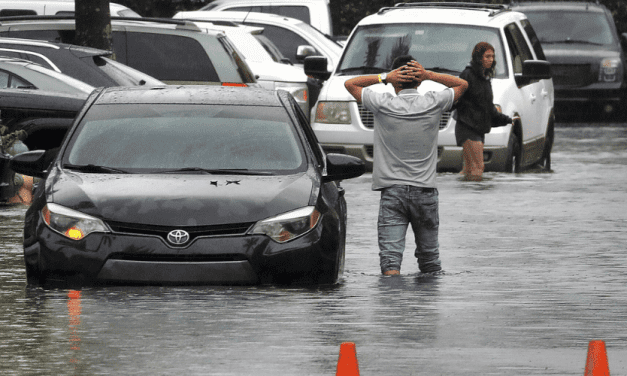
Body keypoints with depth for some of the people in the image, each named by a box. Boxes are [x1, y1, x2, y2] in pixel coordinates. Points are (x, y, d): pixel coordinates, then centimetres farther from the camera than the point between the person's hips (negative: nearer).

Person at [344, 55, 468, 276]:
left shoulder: (383, 105, -5)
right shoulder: (433, 104, -1)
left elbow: (350, 84, 10)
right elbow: (462, 84, 18)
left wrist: (384, 78, -2)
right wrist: (429, 75, 3)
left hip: (392, 191, -2)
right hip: (425, 190, 2)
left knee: (390, 257, -11)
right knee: (429, 257, 15)